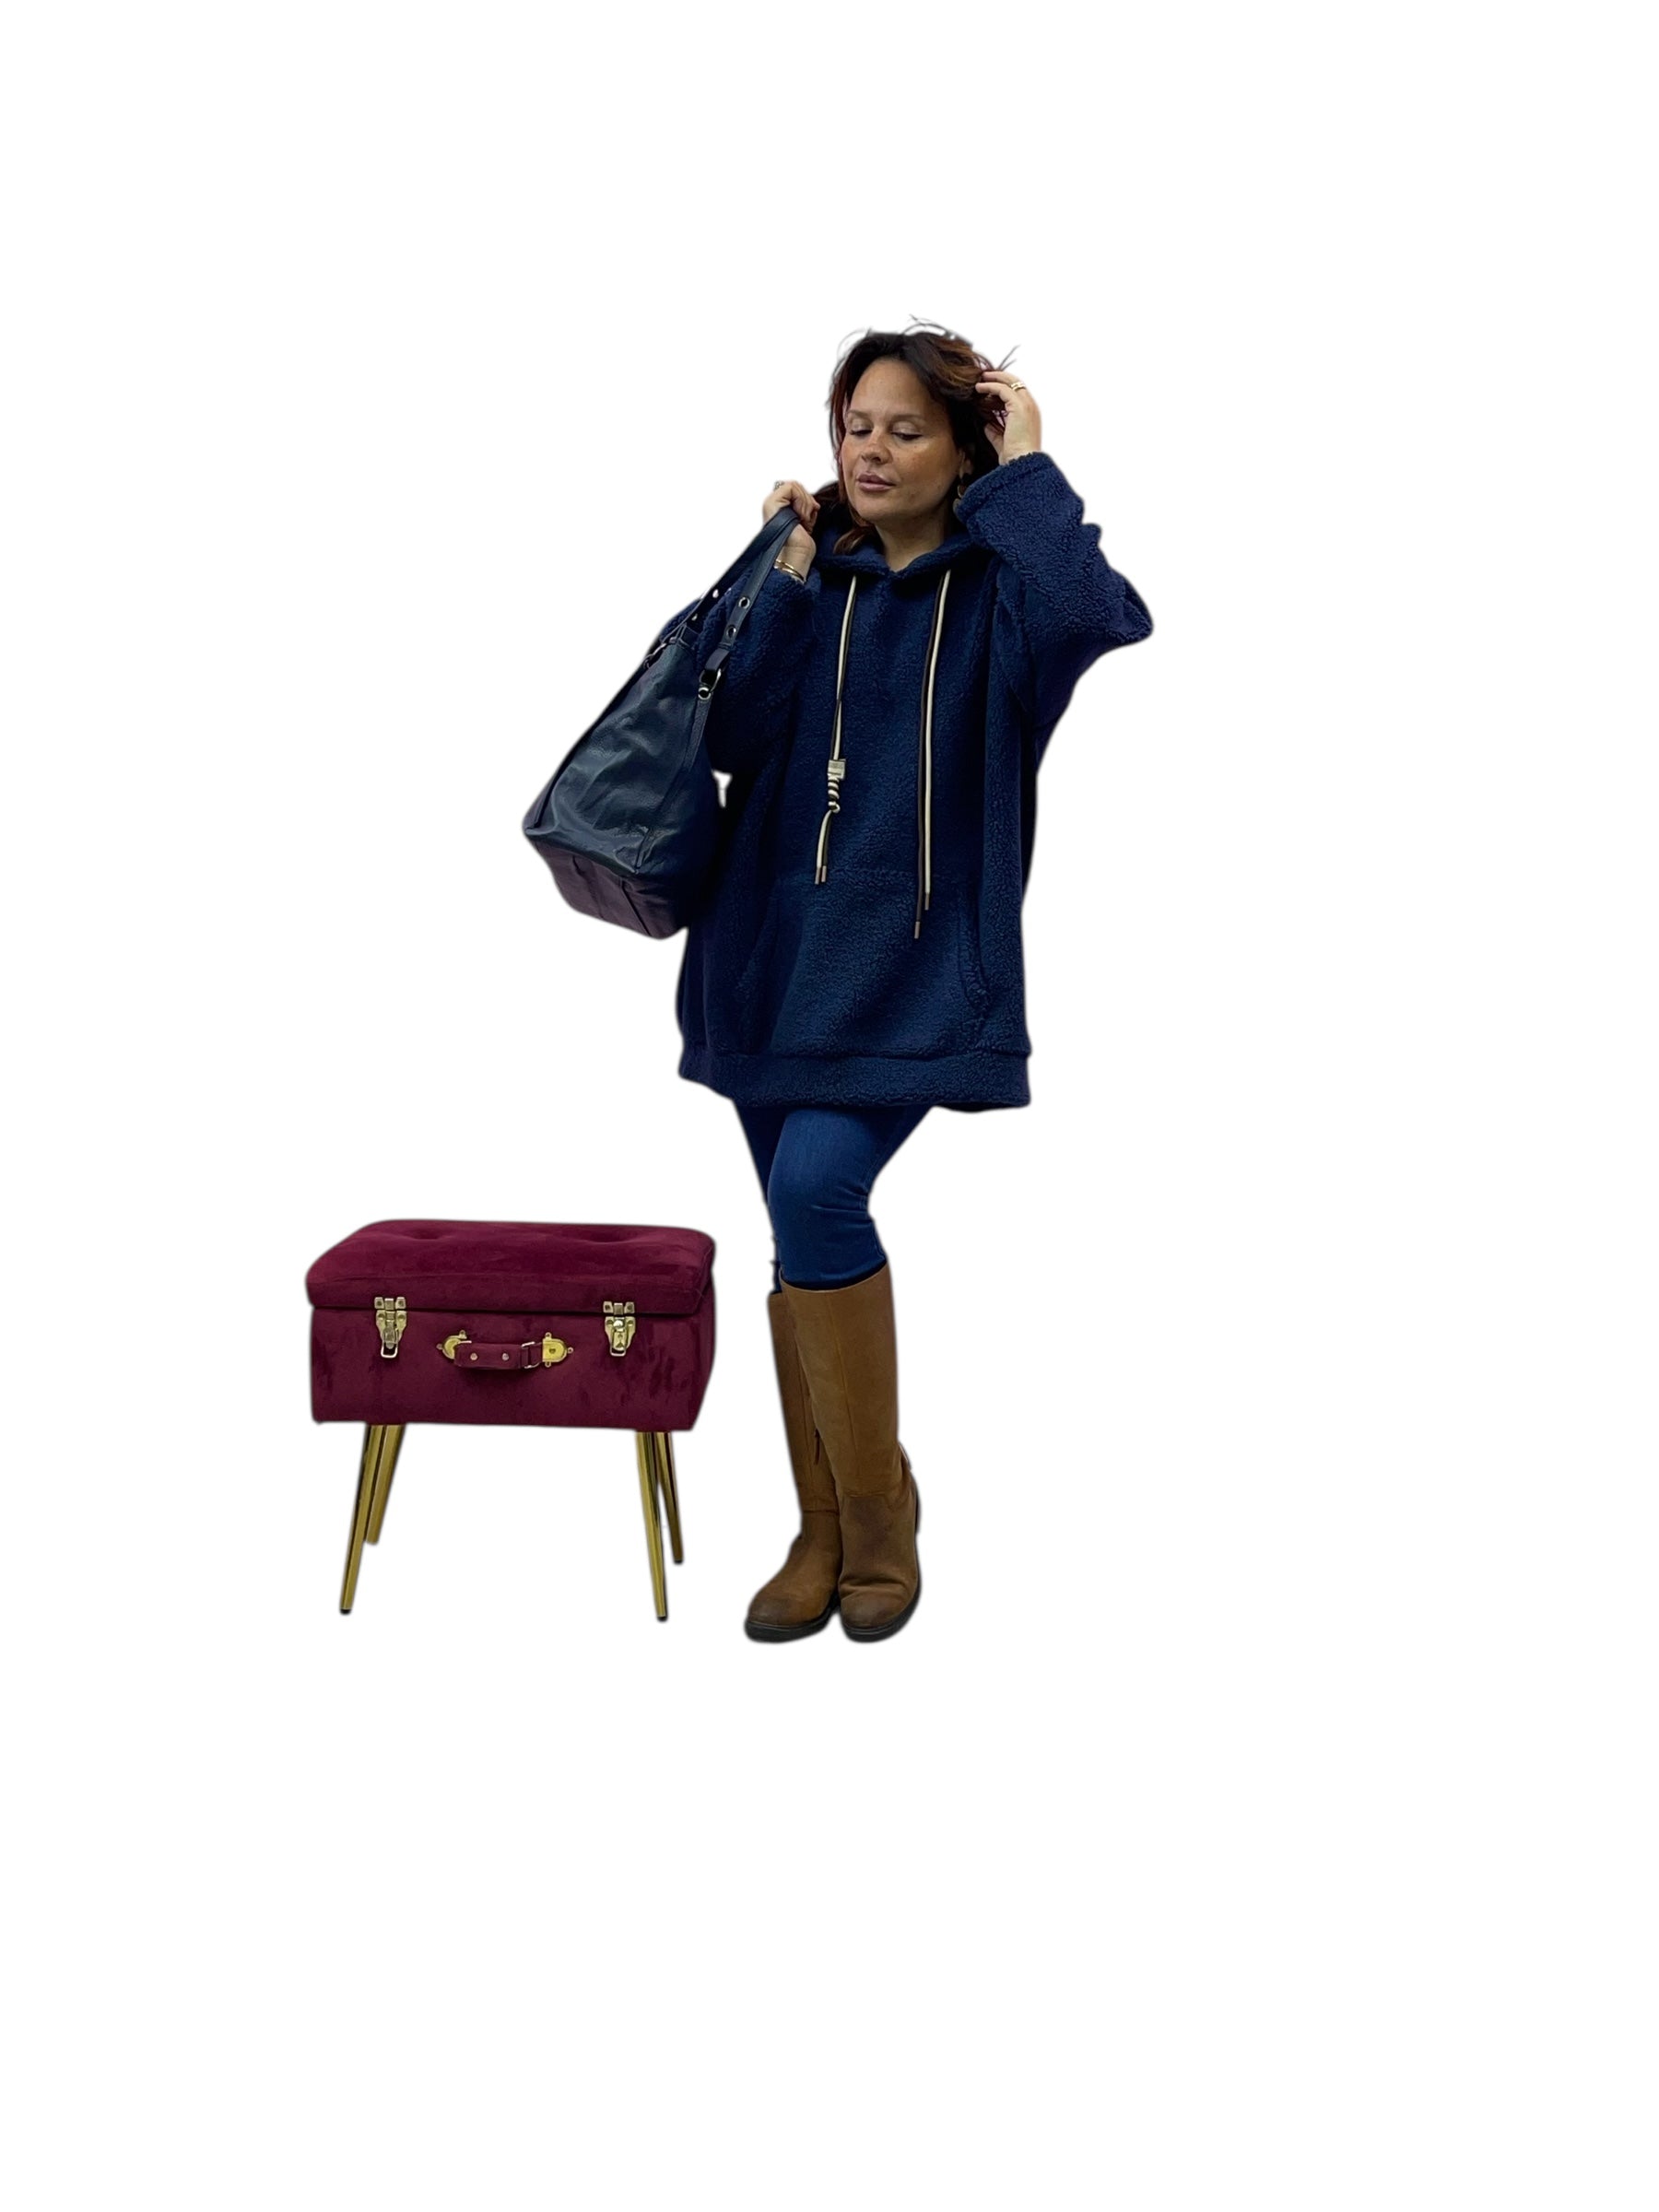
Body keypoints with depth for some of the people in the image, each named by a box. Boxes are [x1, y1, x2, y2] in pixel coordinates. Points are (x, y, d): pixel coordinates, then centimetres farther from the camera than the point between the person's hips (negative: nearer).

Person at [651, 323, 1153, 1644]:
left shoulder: (1000, 590, -3)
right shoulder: (812, 578, 7)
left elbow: (1105, 618, -27)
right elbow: (732, 736, -4)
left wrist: (1028, 470, -15)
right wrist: (789, 579, -9)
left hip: (914, 963, -5)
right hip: (778, 952, 5)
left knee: (817, 1193, -22)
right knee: (805, 1236, 8)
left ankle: (880, 1518, -3)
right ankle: (826, 1537, 22)